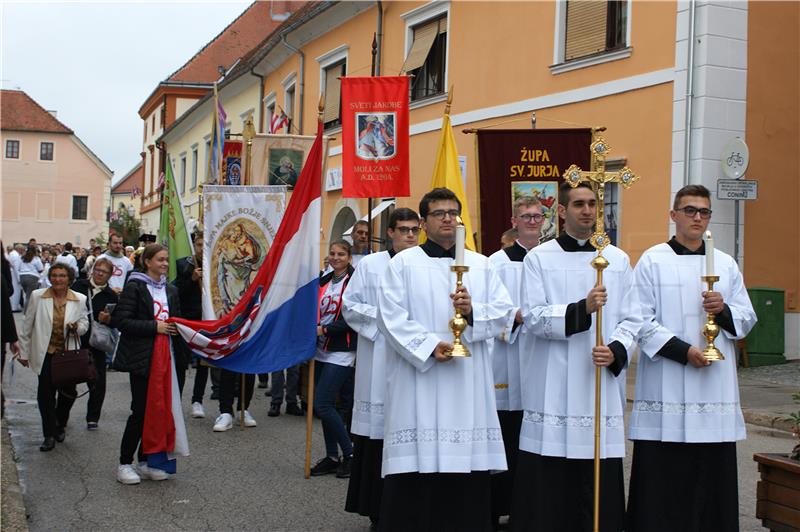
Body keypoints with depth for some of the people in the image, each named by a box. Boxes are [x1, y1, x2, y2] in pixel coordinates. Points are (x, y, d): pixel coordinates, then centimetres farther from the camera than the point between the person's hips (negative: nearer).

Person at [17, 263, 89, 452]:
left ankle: (60, 425, 33)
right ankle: (50, 435, 11)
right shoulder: (37, 296, -2)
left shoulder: (79, 300, -1)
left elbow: (84, 323, 11)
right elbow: (27, 326, 4)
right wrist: (24, 351, 6)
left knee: (68, 393, 5)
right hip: (45, 354, -1)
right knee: (45, 395, 0)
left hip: (69, 353, 1)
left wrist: (77, 327, -14)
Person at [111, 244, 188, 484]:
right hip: (142, 356, -6)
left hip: (165, 355, 6)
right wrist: (154, 326, -16)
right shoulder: (135, 287, -5)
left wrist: (176, 328, 5)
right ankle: (124, 464, 6)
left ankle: (146, 461, 17)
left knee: (160, 408, 6)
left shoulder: (171, 290, 15)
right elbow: (121, 321, -13)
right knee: (141, 410, -6)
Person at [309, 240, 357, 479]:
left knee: (322, 405, -11)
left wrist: (324, 329, -17)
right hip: (322, 350, 7)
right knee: (325, 405, 8)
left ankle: (351, 454, 1)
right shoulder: (323, 282, 13)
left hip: (341, 352, -7)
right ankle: (332, 457, 17)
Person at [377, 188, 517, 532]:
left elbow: (505, 314, 6)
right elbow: (391, 317, -6)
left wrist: (473, 311, -13)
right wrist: (429, 345, -17)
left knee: (468, 470, 2)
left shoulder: (481, 265, 14)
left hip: (468, 387, 3)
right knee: (415, 465, -5)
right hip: (418, 383, -3)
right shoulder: (403, 264, 5)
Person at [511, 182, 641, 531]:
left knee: (600, 486, 3)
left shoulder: (618, 260, 10)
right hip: (552, 388, -2)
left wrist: (616, 352, -11)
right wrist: (582, 309, -20)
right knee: (547, 486, -1)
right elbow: (533, 318, -7)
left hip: (602, 385, 2)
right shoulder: (539, 258, 2)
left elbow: (631, 319, 8)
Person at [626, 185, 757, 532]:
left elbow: (747, 320, 13)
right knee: (662, 480, -3)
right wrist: (684, 351, -14)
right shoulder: (652, 261, 1)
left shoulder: (726, 264, 12)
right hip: (665, 391, -3)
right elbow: (641, 321, -6)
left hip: (716, 391, 4)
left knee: (713, 476, 5)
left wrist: (724, 310, -8)